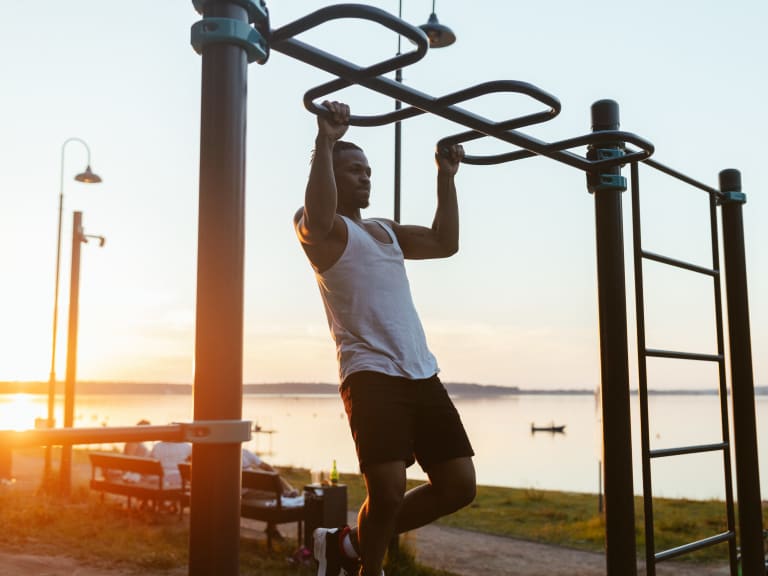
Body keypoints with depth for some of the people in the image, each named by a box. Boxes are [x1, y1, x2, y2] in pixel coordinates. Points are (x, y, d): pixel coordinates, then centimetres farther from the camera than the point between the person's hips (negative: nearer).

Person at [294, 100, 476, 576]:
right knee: (388, 491, -18)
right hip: (371, 375, -8)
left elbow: (446, 243, 26)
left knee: (459, 485, 4)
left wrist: (447, 176, 25)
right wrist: (325, 142, -22)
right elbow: (318, 218, -22)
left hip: (422, 374, 8)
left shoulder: (385, 230, 26)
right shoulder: (321, 227, 3)